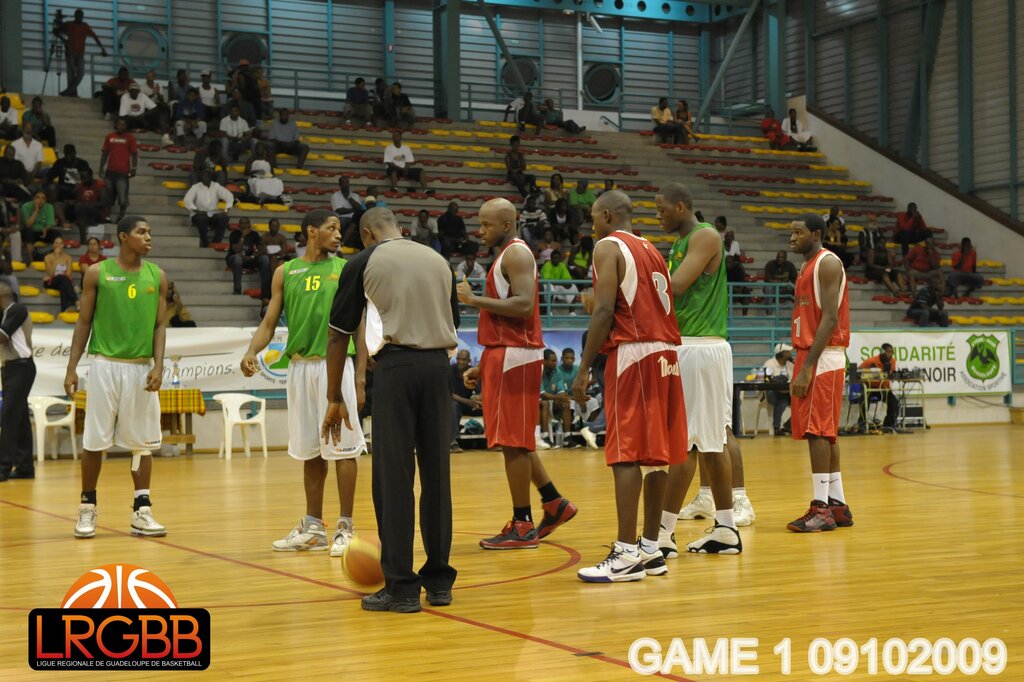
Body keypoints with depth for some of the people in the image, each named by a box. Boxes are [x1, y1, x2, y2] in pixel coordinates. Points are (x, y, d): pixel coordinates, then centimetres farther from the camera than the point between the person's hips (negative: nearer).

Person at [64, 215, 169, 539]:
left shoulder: (157, 276, 5)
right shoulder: (97, 273, -1)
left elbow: (160, 325, 5)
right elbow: (84, 322, 3)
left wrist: (158, 365, -8)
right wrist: (72, 367, -3)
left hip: (142, 367, 2)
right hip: (105, 365, -2)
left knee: (142, 441, 3)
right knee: (94, 440, 2)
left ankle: (142, 511, 9)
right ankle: (88, 507, 15)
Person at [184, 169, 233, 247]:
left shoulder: (216, 186, 8)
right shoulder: (196, 187, 1)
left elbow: (229, 195, 0)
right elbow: (187, 200, -13)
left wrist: (227, 209, -18)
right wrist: (195, 210, -29)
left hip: (214, 213, 2)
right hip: (200, 214, -2)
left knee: (223, 217, -29)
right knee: (201, 218, -37)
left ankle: (216, 242, -22)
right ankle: (205, 242, -20)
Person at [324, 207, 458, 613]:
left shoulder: (364, 262, 6)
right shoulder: (437, 260, 17)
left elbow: (339, 335, 5)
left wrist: (335, 400, 10)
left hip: (395, 366, -4)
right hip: (438, 365, 4)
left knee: (393, 479, 0)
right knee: (436, 474, 10)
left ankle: (401, 586, 1)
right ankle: (439, 580, 16)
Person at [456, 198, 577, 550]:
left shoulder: (516, 254, -11)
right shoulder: (506, 256, 20)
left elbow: (524, 305, -25)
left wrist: (475, 299, -19)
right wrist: (484, 366, 21)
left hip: (515, 356, -10)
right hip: (504, 355, 10)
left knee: (513, 441, -6)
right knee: (516, 440, 14)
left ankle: (522, 526, 0)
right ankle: (555, 504, 21)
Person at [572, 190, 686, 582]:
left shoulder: (608, 247, -3)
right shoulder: (651, 250, 21)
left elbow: (605, 310, -14)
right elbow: (661, 307, 17)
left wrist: (584, 369, -13)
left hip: (632, 352, -8)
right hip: (666, 352, 8)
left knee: (626, 454, -9)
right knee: (655, 453, 9)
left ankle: (626, 555, -11)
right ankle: (650, 549, 14)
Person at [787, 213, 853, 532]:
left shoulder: (827, 263, -11)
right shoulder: (808, 267, 19)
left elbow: (830, 318, -19)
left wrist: (807, 367, -23)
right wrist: (802, 365, 17)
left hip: (823, 357, -10)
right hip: (809, 355, 10)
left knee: (818, 431, -11)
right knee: (824, 432, 10)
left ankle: (821, 508, -9)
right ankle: (837, 505, 15)